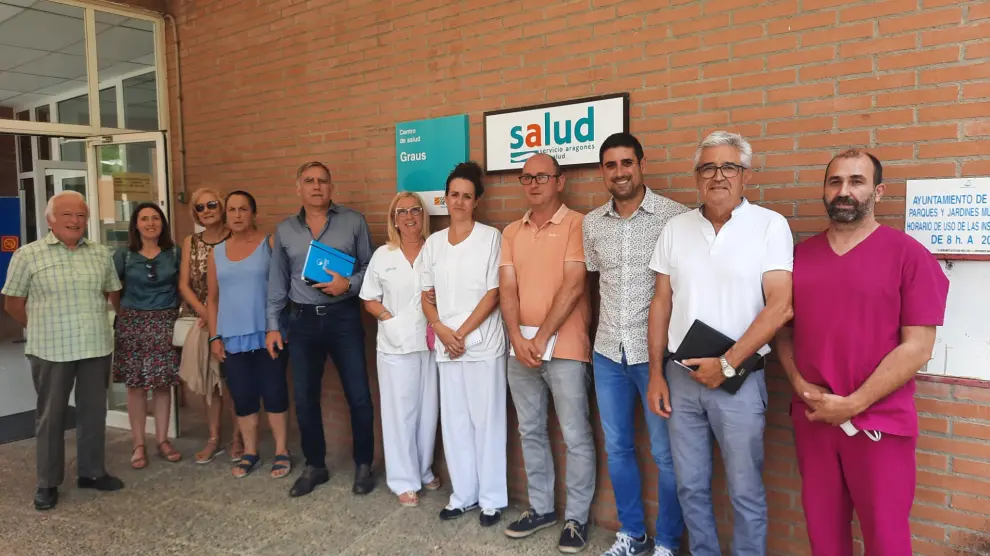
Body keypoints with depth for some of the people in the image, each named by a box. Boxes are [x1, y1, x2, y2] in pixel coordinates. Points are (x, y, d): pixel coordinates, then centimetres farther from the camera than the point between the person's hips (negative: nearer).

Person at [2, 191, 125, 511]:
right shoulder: (28, 255, -5)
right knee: (51, 416, 8)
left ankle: (92, 472, 27)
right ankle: (48, 483, 21)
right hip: (51, 351, -3)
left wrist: (97, 322, 12)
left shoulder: (101, 254, 5)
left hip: (97, 347, 3)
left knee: (94, 412, 12)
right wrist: (44, 328, 3)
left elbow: (113, 292, 16)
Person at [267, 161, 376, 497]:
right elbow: (277, 281, 11)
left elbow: (371, 266, 2)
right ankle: (315, 466, 26)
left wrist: (349, 284, -16)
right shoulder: (284, 230, 9)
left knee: (359, 396, 1)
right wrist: (272, 325, 8)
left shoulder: (353, 222, 1)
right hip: (303, 321, 3)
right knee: (304, 399, 9)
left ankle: (363, 465, 19)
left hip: (344, 317, -2)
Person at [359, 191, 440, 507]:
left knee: (428, 409, 10)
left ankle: (424, 470, 29)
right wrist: (391, 320, -11)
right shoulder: (383, 255, 3)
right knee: (400, 411, 4)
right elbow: (370, 300, 5)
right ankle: (404, 480, 16)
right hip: (396, 345, -1)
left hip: (431, 342, 1)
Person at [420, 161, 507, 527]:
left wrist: (463, 332, -11)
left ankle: (492, 498, 16)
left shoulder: (490, 237, -3)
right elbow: (425, 294, 10)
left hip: (482, 342, -4)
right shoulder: (433, 243, 10)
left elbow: (493, 293, -8)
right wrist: (441, 329, -6)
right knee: (454, 421, 10)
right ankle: (463, 494, 25)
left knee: (487, 420, 2)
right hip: (446, 344, 4)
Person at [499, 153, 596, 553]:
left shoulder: (577, 224, -5)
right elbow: (507, 289, 5)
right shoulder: (511, 232, 12)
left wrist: (542, 338, -14)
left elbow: (573, 286, -13)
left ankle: (577, 518, 17)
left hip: (564, 347, -5)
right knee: (530, 432, 14)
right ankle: (541, 507, 29)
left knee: (576, 436, 2)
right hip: (521, 347, 6)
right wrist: (518, 338, -9)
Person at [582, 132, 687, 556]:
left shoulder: (676, 217, -9)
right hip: (608, 352, 5)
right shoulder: (591, 223, 6)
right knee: (617, 448, 15)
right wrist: (604, 332, 14)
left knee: (666, 453, 7)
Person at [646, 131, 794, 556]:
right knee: (690, 486, 15)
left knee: (745, 491, 9)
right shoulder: (676, 228, 6)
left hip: (738, 380, -3)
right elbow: (661, 303, 8)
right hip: (681, 377, 4)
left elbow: (779, 306, -12)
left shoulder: (770, 226, -6)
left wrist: (727, 364, -14)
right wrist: (656, 374, 5)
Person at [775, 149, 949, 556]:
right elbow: (783, 331, 10)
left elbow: (916, 348, -10)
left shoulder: (908, 254, -6)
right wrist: (800, 385, -7)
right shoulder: (800, 256, 7)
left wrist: (852, 404, -14)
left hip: (879, 423, -3)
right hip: (811, 419, 4)